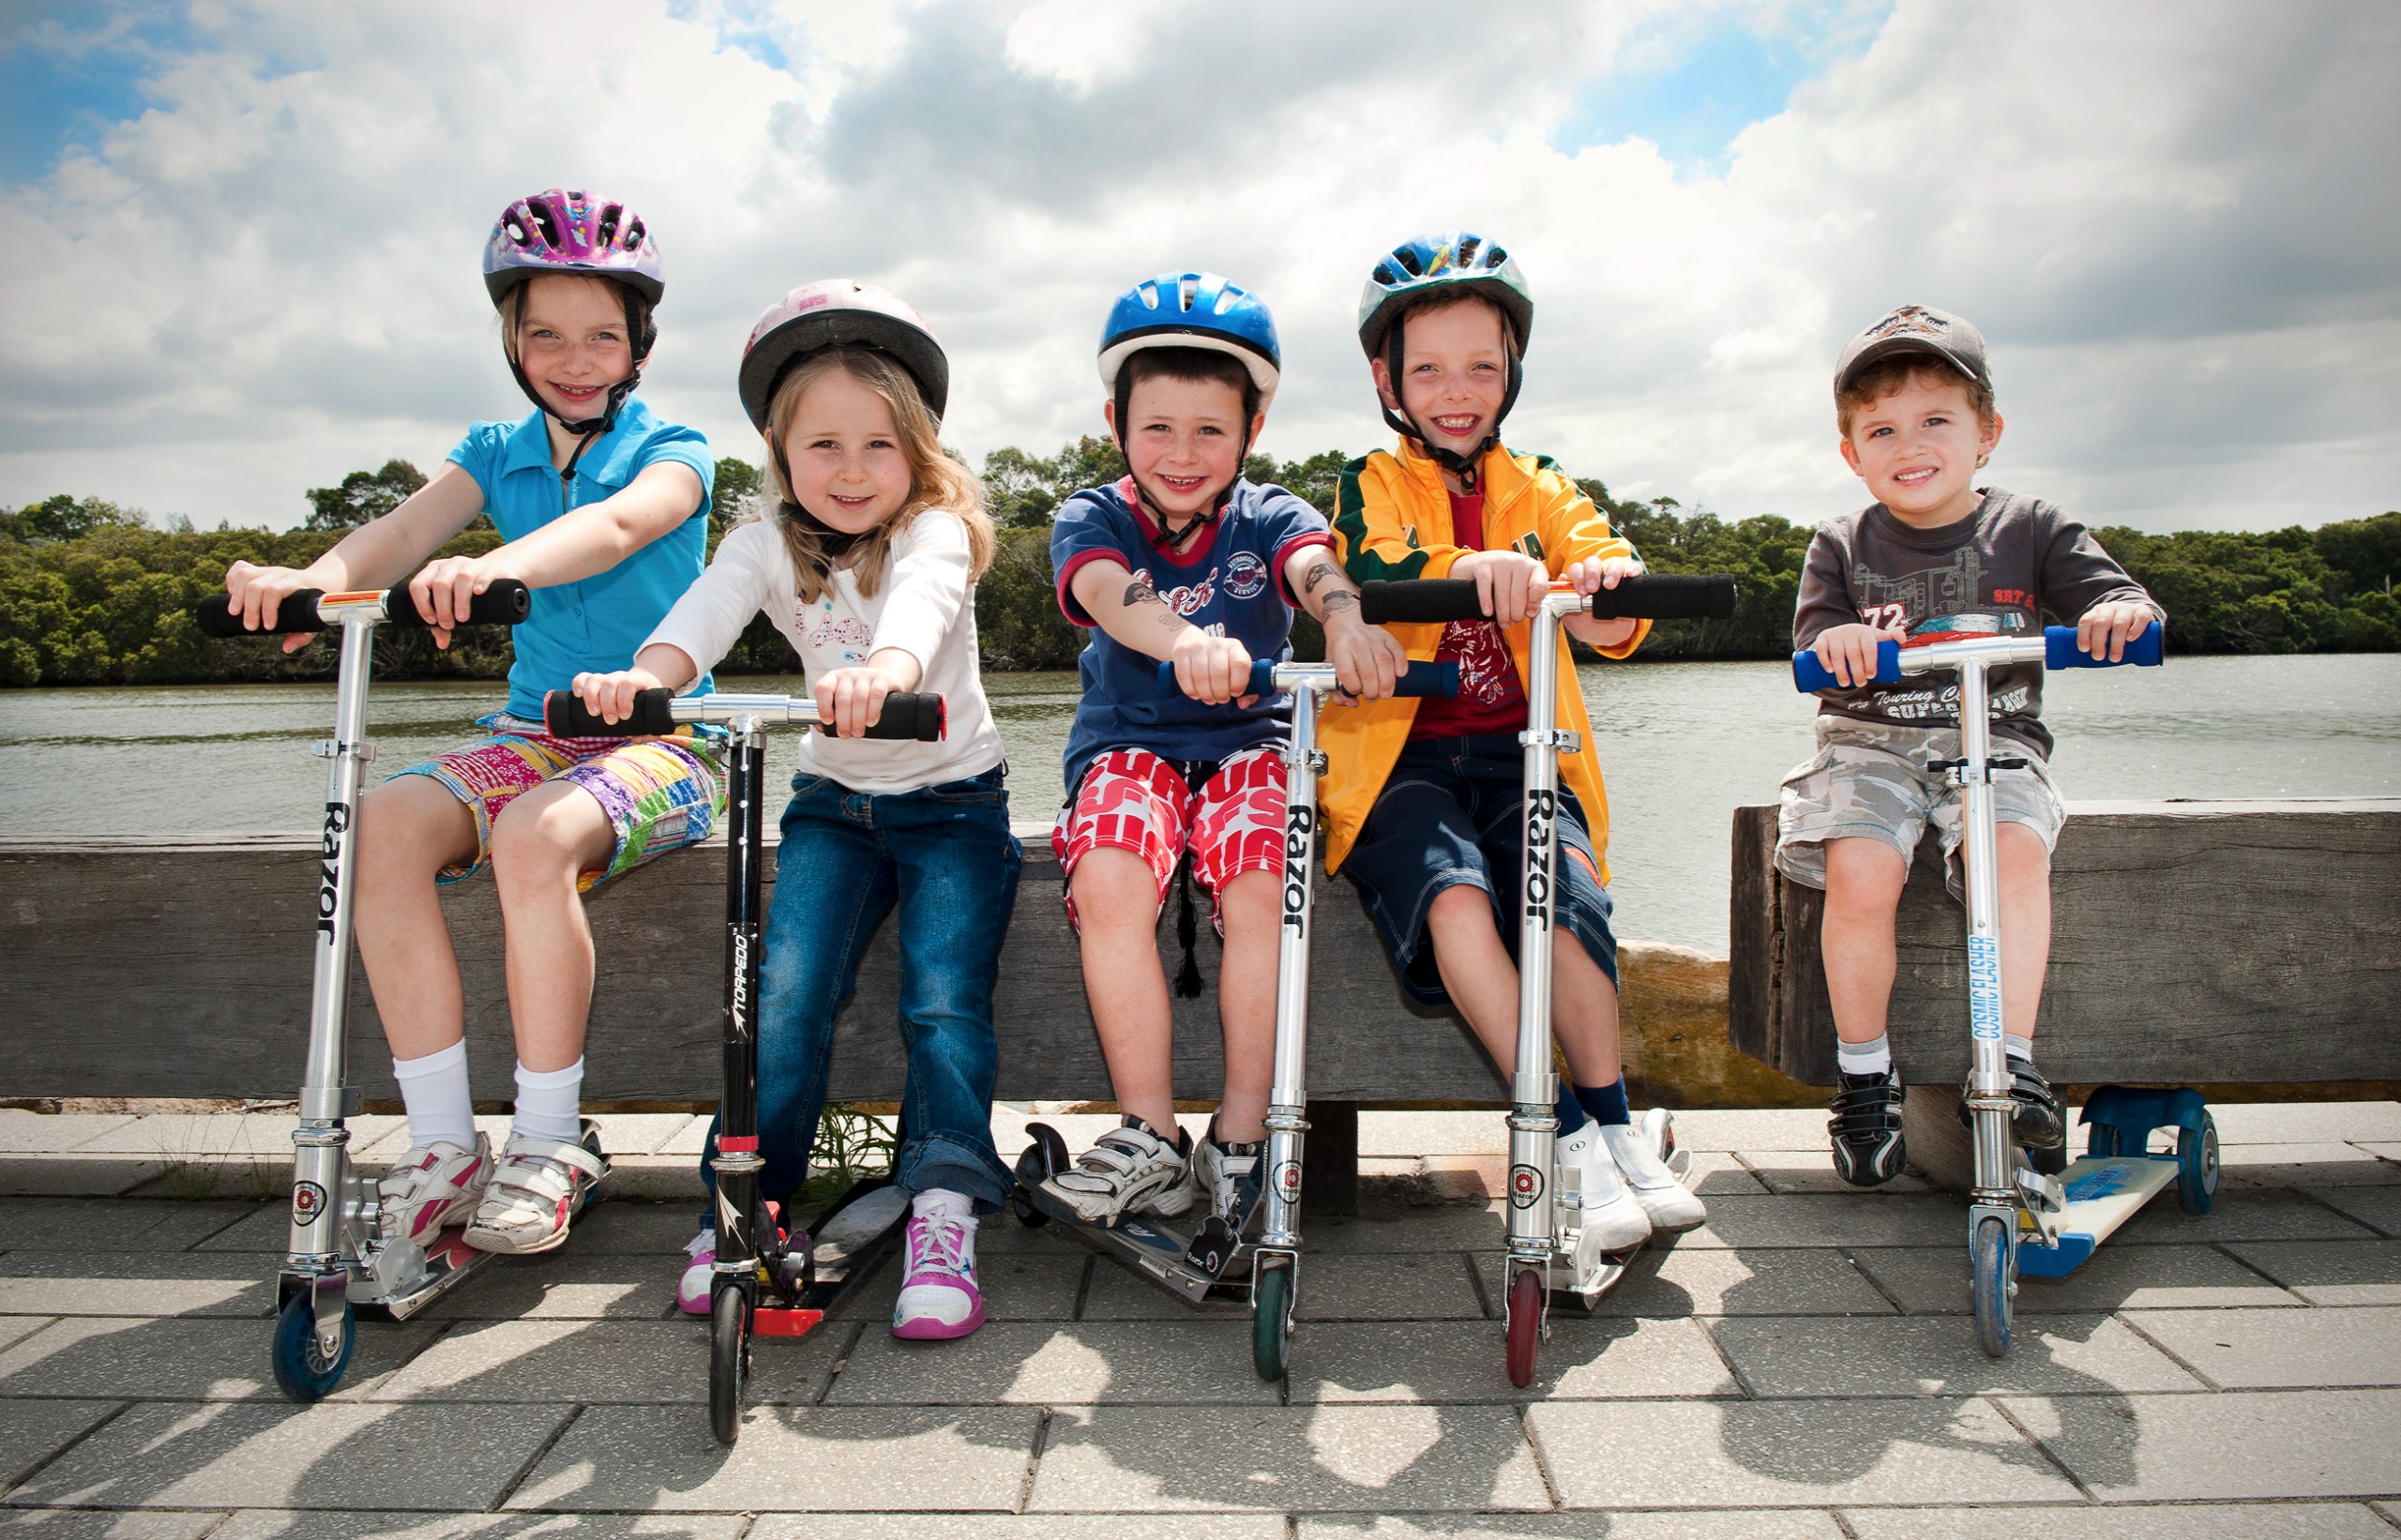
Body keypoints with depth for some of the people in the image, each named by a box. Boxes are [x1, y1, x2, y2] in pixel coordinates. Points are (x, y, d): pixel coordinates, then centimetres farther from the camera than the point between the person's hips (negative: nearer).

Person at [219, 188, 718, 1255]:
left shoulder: (671, 452, -1)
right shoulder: (496, 452, 13)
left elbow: (615, 527, -25)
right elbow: (405, 528, -7)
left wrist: (501, 564, -46)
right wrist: (314, 577, -30)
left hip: (661, 736, -4)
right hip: (533, 728, 5)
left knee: (534, 836, -34)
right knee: (385, 822, -23)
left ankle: (548, 1143, -17)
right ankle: (443, 1146, -16)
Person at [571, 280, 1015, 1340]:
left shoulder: (935, 530, -13)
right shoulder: (769, 544, -3)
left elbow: (923, 604, -38)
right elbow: (708, 610, -25)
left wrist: (886, 667, -63)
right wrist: (645, 676, -49)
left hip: (951, 800, -2)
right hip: (833, 800, 3)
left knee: (944, 997, -18)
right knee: (787, 993, -13)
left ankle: (943, 1213, -10)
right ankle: (747, 1201, 0)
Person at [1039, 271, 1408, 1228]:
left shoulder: (1269, 518, 3)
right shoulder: (1092, 520, 0)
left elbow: (1317, 569, -22)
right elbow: (1111, 593, -24)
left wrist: (1348, 622, -49)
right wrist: (1187, 641, -48)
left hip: (1249, 739, 0)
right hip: (1128, 743, 0)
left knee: (1262, 883, -30)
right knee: (1109, 881, -30)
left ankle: (1239, 1142, -16)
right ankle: (1151, 1139, -18)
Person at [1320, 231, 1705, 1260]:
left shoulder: (1543, 494, 14)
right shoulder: (1371, 489, 7)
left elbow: (1610, 621, -3)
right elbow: (1371, 578, -17)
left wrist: (1604, 584, -29)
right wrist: (1470, 569, -39)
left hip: (1518, 752, 2)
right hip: (1400, 758, -2)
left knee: (1566, 894, -26)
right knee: (1456, 898, -29)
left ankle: (1615, 1127, -10)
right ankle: (1566, 1139, -18)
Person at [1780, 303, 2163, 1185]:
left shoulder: (2028, 529, 7)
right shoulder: (1841, 547, 7)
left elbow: (2112, 594, 0)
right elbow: (1812, 642, -5)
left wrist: (2120, 613, -26)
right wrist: (1839, 638, -29)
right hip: (1871, 742, 0)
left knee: (2015, 849, -32)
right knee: (1858, 873, -27)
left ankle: (2011, 1061, -23)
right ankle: (1863, 1074, -9)